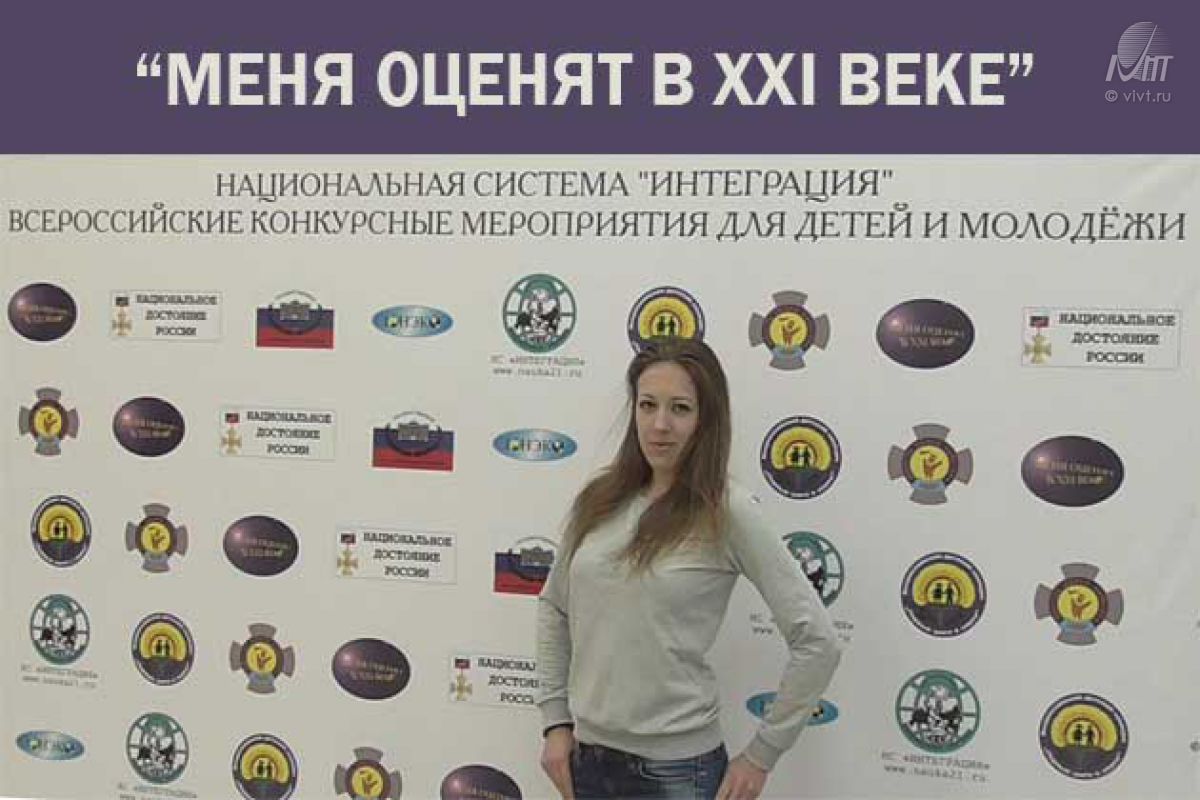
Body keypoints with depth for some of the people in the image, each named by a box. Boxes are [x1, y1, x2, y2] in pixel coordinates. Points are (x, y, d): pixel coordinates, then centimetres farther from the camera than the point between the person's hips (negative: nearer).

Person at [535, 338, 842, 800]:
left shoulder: (728, 513, -12)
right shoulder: (599, 500, 2)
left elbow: (817, 642, -11)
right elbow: (554, 610, 14)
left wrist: (761, 756, -8)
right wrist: (555, 720, 7)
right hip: (588, 757, 4)